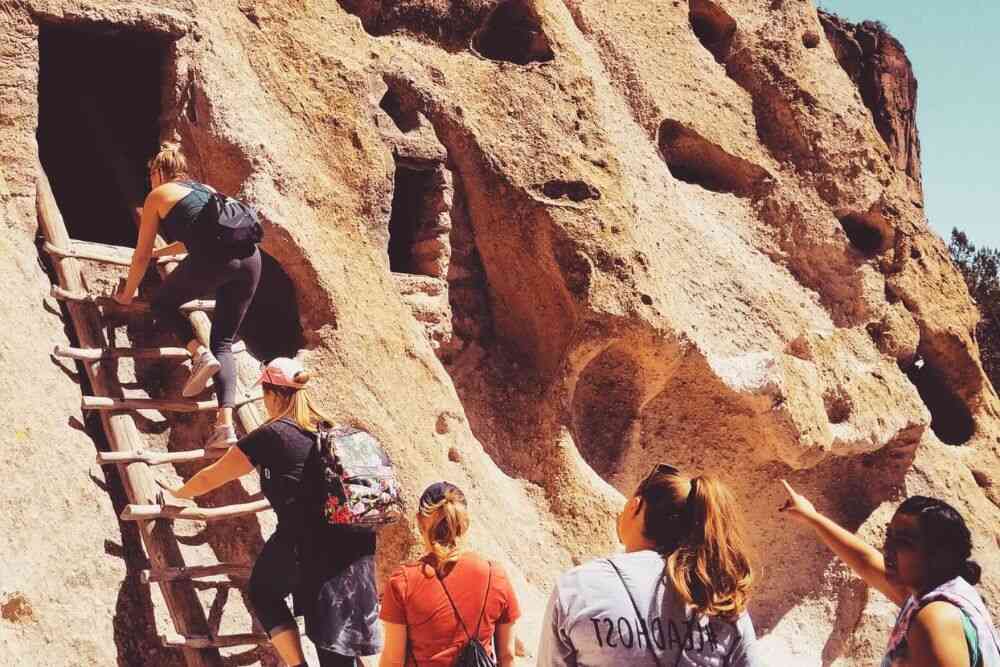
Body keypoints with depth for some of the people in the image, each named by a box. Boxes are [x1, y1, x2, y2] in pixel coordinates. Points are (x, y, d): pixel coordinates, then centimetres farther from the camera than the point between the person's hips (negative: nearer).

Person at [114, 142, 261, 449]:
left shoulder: (158, 195, 18)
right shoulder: (206, 188, 34)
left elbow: (141, 256, 22)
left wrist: (127, 294, 37)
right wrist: (163, 252, 65)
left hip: (214, 259, -6)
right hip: (250, 254, 6)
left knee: (162, 304, 22)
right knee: (223, 343, 12)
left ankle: (200, 354, -4)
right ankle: (226, 425, -4)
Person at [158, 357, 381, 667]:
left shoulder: (270, 435, 0)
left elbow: (211, 477, 11)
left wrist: (178, 493, 29)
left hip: (309, 543, -5)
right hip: (357, 547, 6)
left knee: (262, 593, 20)